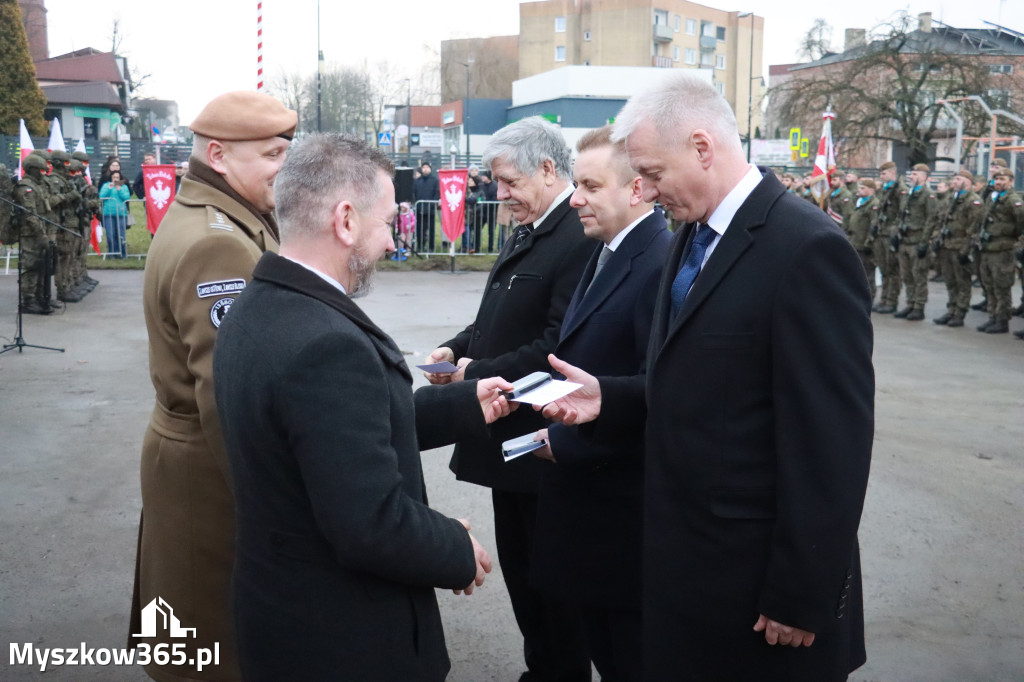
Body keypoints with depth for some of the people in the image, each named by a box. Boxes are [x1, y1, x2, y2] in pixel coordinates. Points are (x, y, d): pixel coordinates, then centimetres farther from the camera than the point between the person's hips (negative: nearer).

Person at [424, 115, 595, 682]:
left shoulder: (579, 239, -21)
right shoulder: (526, 233, 10)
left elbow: (555, 347, -26)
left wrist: (479, 372, -18)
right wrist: (458, 347, 2)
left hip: (545, 444, -10)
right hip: (511, 433, 10)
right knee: (518, 565, 20)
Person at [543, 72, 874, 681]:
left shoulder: (807, 248, -19)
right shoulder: (693, 238, 9)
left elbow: (833, 441, -20)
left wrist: (802, 596, -17)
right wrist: (607, 397, -3)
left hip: (757, 574, -8)